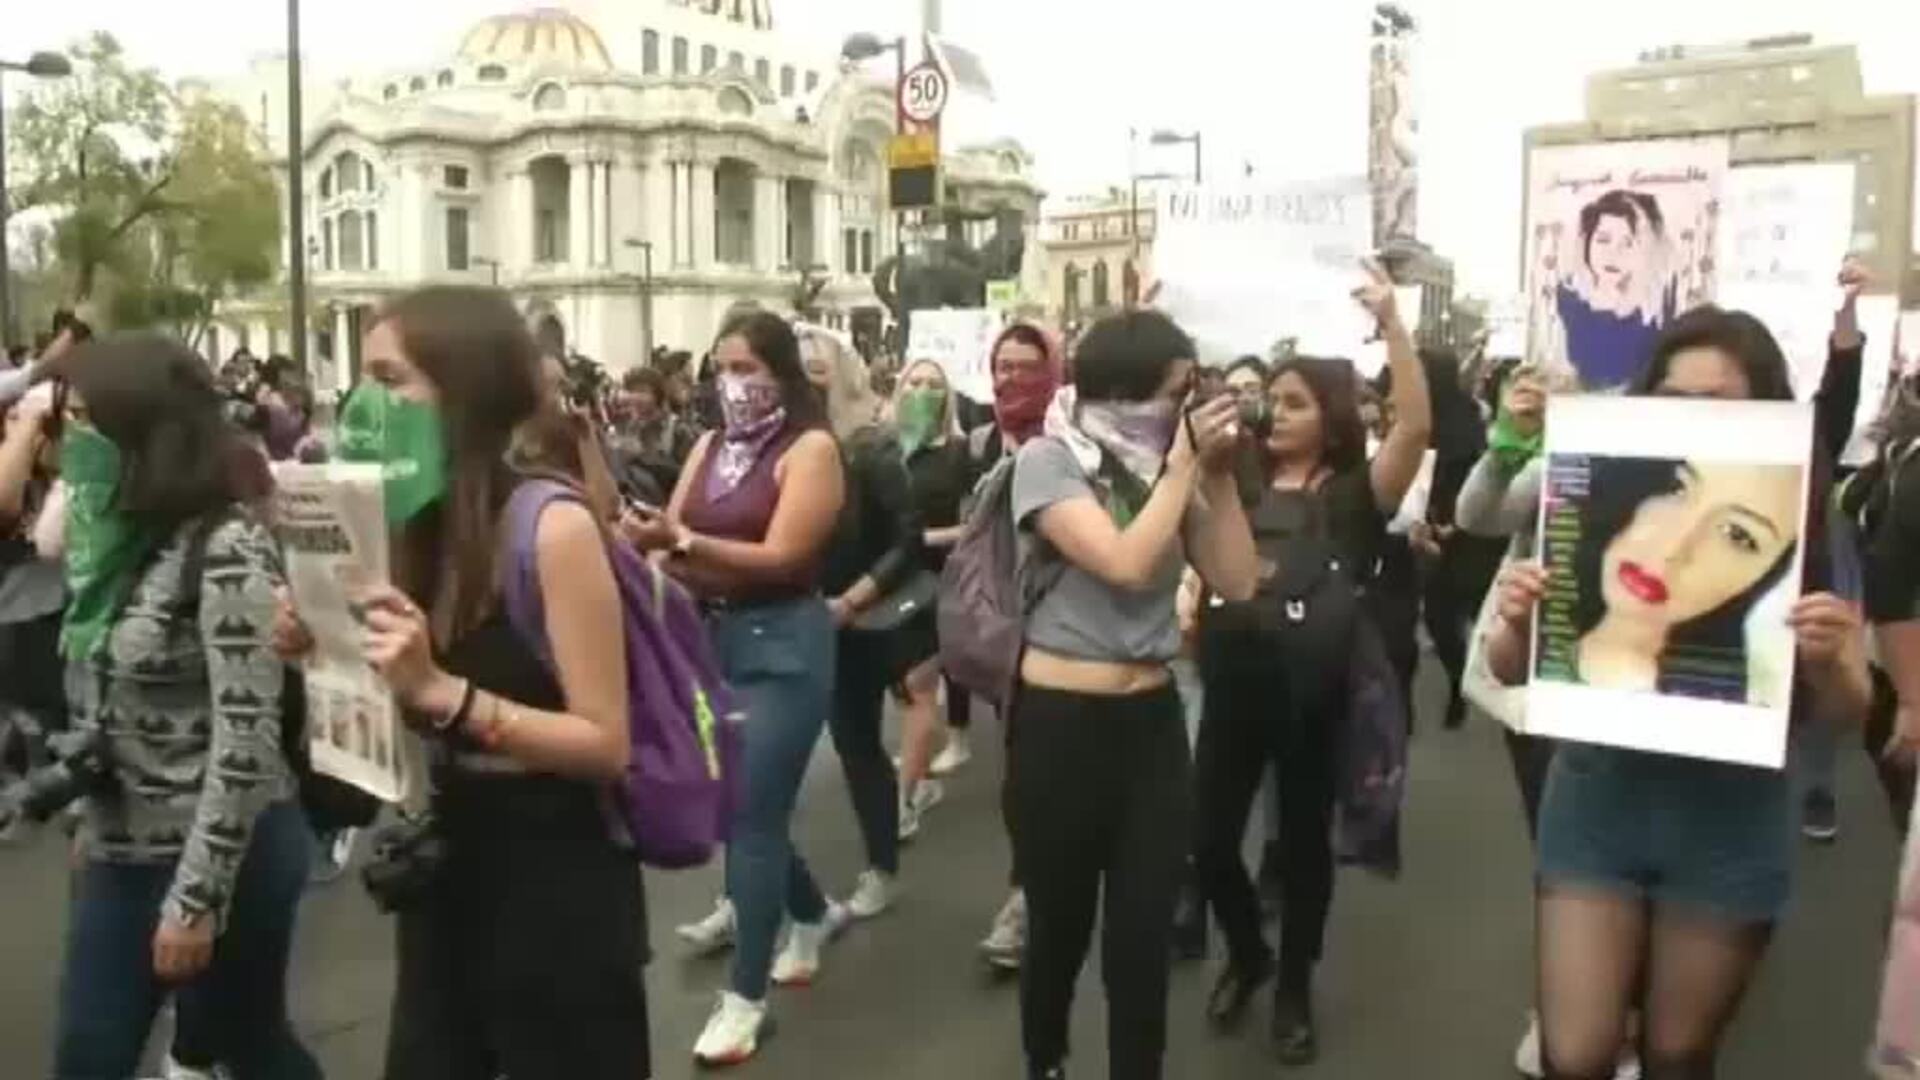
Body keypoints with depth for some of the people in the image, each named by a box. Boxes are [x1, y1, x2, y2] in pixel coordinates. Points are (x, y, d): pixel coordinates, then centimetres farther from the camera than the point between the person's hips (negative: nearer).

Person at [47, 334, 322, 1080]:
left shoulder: (226, 550, -19)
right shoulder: (124, 537, 6)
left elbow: (247, 738, -23)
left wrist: (195, 897, -21)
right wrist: (90, 824, 16)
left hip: (221, 855, -7)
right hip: (120, 852, 7)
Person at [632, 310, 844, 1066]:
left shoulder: (810, 448, -10)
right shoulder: (710, 446, 10)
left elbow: (781, 557, -18)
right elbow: (675, 535, 2)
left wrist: (682, 542, -26)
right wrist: (649, 537, -20)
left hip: (784, 642, -7)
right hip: (716, 635, 7)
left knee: (754, 813, -4)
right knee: (734, 801, 16)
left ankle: (745, 995, 8)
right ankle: (809, 913, 42)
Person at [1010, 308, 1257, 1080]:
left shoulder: (1165, 465, 4)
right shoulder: (1049, 461, -10)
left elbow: (1236, 582, -1)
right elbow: (1126, 563, -23)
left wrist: (1217, 474, -6)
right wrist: (1184, 465, -15)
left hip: (1153, 717, 4)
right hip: (1061, 722, -4)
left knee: (1146, 929, 7)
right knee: (1060, 922, 14)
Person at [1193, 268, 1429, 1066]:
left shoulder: (1355, 492, -3)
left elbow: (1416, 425, -18)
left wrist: (1391, 322, -23)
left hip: (1313, 690, -3)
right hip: (1233, 682, 3)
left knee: (1303, 841, 11)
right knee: (1208, 837, 6)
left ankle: (1294, 989, 32)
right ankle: (1246, 954, 36)